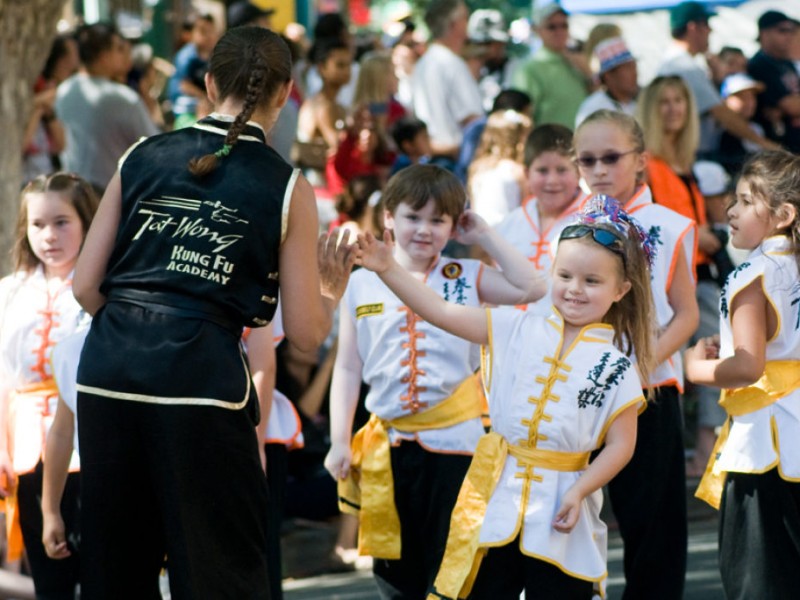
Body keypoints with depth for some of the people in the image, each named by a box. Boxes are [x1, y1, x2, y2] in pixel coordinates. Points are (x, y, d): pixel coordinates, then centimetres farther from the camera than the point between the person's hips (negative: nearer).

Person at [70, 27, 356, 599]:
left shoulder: (143, 157, 12)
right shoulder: (287, 187, 5)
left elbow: (85, 287, 10)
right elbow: (305, 333, 5)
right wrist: (332, 290, 26)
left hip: (108, 368, 3)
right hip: (203, 375, -3)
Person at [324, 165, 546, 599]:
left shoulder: (466, 278, 3)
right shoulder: (362, 284, 6)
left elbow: (532, 289, -11)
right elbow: (348, 369, 7)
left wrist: (484, 237, -6)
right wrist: (339, 441, 1)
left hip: (454, 439, -2)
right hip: (388, 445, 2)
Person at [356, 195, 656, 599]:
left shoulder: (614, 365, -3)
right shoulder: (519, 331, 2)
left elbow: (621, 444, -2)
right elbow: (441, 313, -1)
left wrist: (578, 493, -13)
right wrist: (387, 269, -11)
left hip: (558, 506, -2)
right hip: (497, 496, 2)